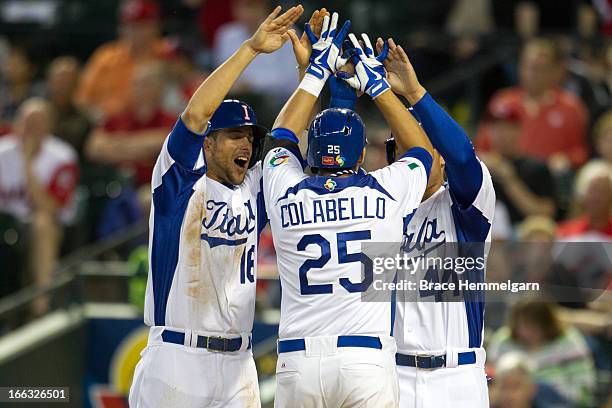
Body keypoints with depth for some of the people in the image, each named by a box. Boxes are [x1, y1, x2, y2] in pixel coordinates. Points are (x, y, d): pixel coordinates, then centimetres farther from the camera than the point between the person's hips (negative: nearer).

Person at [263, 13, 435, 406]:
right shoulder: (387, 192, 3)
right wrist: (378, 85, 33)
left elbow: (282, 137, 29)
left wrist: (317, 73, 36)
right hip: (368, 357, -1)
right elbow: (421, 150, 26)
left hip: (298, 362, 1)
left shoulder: (285, 193, 6)